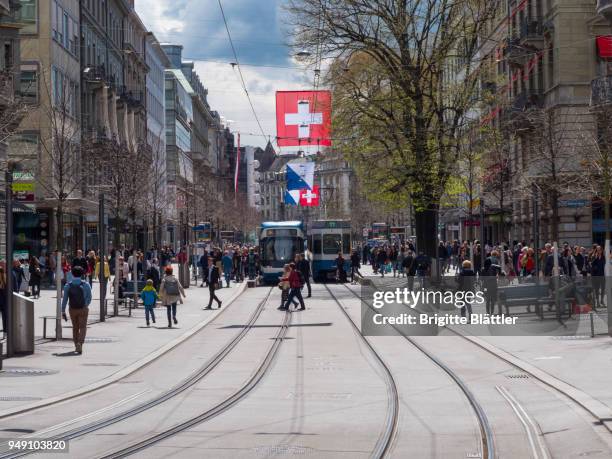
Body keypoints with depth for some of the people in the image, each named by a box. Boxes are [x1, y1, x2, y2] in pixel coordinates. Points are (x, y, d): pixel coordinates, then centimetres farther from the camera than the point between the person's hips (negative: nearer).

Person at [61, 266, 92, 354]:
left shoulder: (67, 285, -5)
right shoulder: (86, 285, -7)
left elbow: (65, 299, -8)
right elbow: (89, 298, -3)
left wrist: (63, 311, -5)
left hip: (72, 309, 2)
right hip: (83, 309, -2)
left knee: (75, 327, 17)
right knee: (82, 327, 2)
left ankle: (76, 346, 24)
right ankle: (80, 343, -21)